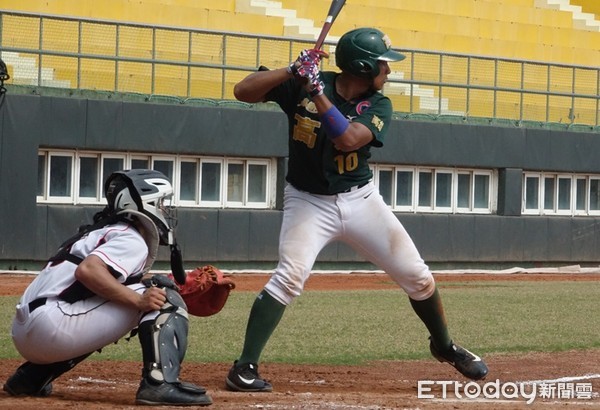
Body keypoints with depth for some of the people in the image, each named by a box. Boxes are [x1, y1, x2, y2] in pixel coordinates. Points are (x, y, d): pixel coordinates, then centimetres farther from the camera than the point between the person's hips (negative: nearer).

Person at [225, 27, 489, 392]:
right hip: (309, 202, -3)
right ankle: (245, 368, -18)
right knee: (290, 277, -25)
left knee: (417, 276, 6)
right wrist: (293, 71, -30)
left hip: (361, 200, 3)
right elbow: (243, 91, -19)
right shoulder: (301, 85, -12)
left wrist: (316, 90, -31)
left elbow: (348, 139, -26)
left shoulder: (378, 105, -7)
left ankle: (445, 345, 32)